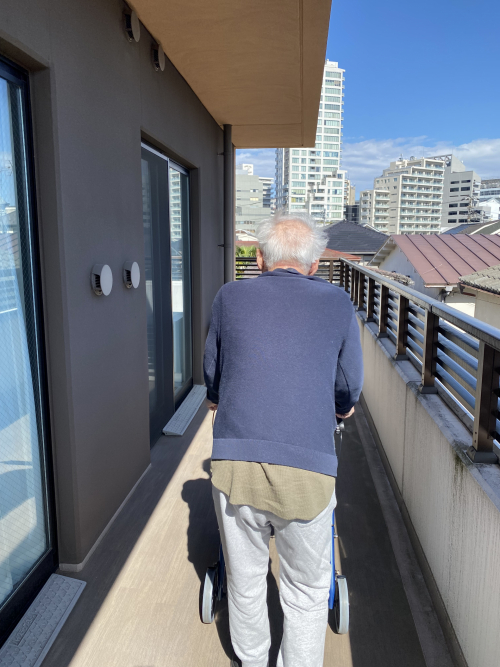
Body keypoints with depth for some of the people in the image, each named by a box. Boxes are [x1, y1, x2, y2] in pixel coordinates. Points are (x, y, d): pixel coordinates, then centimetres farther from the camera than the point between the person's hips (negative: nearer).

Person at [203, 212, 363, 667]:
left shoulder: (230, 297, 7)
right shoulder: (338, 303, 6)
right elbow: (350, 390, 14)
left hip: (235, 463, 2)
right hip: (308, 470, -1)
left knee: (245, 581, 23)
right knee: (306, 589, 20)